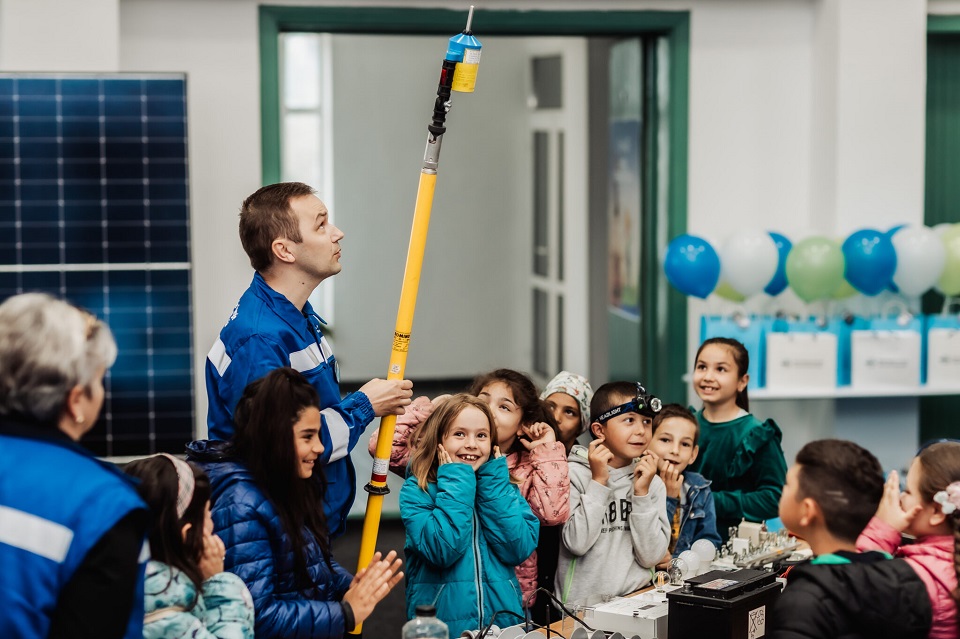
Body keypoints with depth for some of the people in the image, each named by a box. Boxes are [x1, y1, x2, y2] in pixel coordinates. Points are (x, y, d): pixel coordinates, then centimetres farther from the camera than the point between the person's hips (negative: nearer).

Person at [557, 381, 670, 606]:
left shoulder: (652, 481, 7)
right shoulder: (573, 474, -2)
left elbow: (651, 557, -1)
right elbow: (577, 544, -13)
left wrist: (641, 493, -7)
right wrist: (598, 482, -11)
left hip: (637, 600, 3)